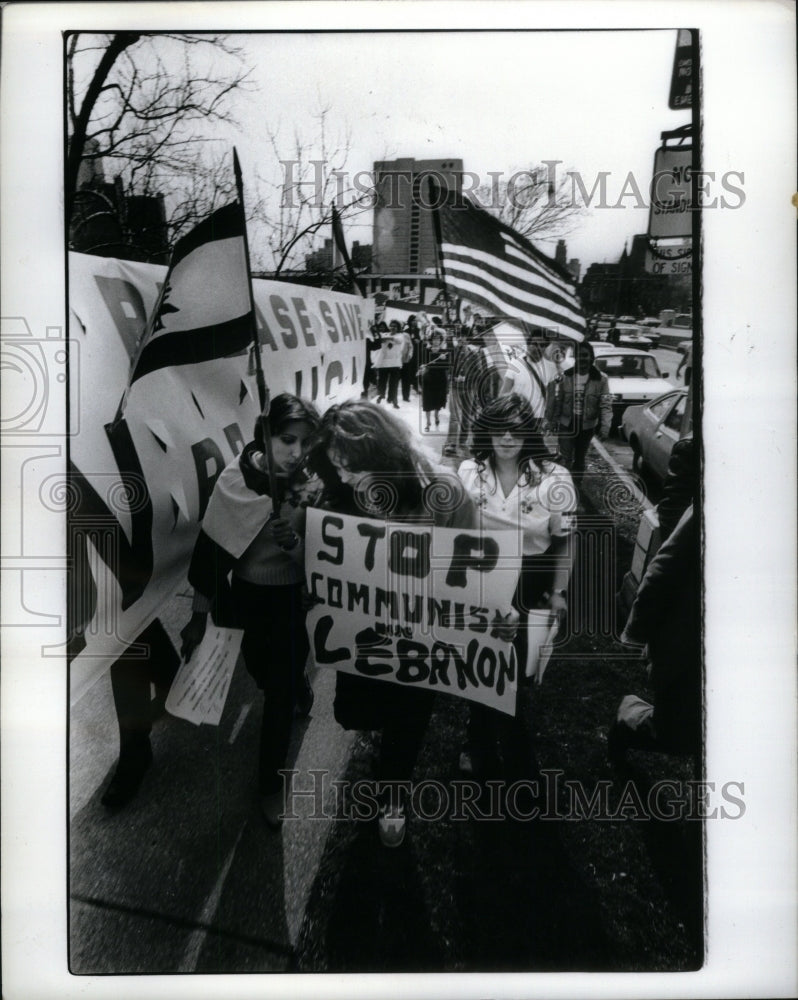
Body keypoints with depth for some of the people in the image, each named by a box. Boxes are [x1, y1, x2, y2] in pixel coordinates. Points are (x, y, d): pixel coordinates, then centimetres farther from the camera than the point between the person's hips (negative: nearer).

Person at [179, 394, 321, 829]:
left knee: (279, 693, 12)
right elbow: (211, 549, -11)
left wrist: (294, 543, -35)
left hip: (293, 597, 0)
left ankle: (271, 785, 35)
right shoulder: (234, 481, -21)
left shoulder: (313, 486, -18)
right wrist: (199, 616, -4)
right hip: (248, 594, 0)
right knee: (260, 671, 17)